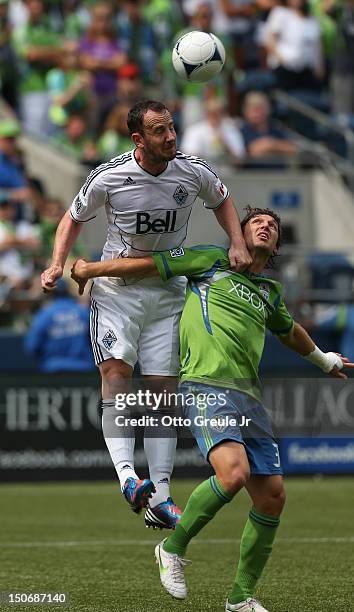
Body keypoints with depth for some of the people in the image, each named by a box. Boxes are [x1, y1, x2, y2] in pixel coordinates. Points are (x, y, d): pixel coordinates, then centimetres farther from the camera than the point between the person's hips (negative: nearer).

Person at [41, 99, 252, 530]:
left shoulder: (193, 172, -7)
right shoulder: (109, 178, -14)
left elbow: (222, 200, 16)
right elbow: (74, 218, 4)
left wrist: (238, 245, 2)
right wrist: (56, 265, -9)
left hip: (167, 292, 3)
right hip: (115, 288, -3)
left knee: (162, 389, -1)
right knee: (116, 369, -23)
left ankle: (161, 498, -2)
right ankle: (126, 474, -35)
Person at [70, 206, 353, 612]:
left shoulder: (270, 291, 26)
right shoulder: (214, 261, 8)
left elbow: (289, 331, 47)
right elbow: (152, 265, 10)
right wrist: (89, 270, 14)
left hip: (248, 396, 7)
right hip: (206, 386, -7)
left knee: (272, 496, -2)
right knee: (233, 472, -30)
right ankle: (173, 549, -7)